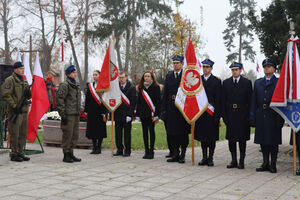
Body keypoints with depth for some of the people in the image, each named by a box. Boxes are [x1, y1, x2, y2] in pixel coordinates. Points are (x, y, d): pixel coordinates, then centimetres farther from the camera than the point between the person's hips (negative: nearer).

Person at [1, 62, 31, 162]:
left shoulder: (24, 81, 18)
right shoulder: (10, 80, -6)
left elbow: (29, 96, 22)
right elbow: (5, 95, -14)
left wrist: (28, 93, -1)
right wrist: (14, 106, -18)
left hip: (24, 111, 8)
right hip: (15, 111, -8)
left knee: (23, 134, 12)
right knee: (15, 134, -3)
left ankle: (20, 153, 21)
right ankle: (14, 154, 5)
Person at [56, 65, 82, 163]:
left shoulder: (76, 86, 18)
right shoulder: (64, 85, -9)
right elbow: (59, 100, -14)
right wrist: (63, 114, -17)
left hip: (76, 114, 8)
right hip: (68, 114, -8)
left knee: (75, 135, 11)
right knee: (67, 134, -4)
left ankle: (71, 153, 21)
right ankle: (66, 155, 4)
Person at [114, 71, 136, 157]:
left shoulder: (131, 88, -2)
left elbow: (133, 102, -6)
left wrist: (129, 114, -13)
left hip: (126, 115, -4)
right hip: (117, 114, 4)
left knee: (127, 133, 1)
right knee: (118, 133, 6)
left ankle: (127, 150, 8)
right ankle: (119, 150, 15)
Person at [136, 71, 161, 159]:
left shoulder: (156, 87, -2)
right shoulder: (141, 88, 12)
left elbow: (158, 101, -7)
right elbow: (139, 101, 13)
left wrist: (156, 114, -13)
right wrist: (138, 114, 8)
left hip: (151, 113, -5)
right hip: (143, 113, 5)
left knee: (151, 131, -1)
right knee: (145, 131, 7)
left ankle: (151, 151, 5)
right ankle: (146, 151, 14)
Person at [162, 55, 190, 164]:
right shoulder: (168, 76, 12)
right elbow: (165, 93, 11)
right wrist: (164, 108, 5)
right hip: (171, 107, 4)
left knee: (183, 131, 2)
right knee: (172, 132, 6)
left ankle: (182, 155, 11)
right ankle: (175, 154, 15)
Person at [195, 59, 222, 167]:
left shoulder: (216, 81, 0)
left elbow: (218, 100, -4)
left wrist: (217, 115, -11)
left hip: (211, 113, -3)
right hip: (200, 112, 3)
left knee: (212, 137, 1)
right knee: (202, 136, 8)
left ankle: (210, 158, 10)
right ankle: (204, 157, 17)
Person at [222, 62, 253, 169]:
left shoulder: (247, 82, 1)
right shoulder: (226, 83, 7)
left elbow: (250, 100, -1)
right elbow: (223, 101, 6)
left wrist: (248, 116, -8)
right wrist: (224, 115, -1)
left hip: (242, 115, -2)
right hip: (230, 115, 2)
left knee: (242, 139, 3)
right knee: (231, 139, 6)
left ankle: (241, 161, 11)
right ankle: (233, 160, 16)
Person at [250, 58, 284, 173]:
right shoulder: (258, 83, 14)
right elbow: (254, 101, 12)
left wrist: (280, 118, -11)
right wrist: (252, 117, 4)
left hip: (273, 117, -4)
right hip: (261, 117, 4)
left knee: (274, 142, 1)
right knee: (263, 141, 8)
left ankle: (273, 164, 11)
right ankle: (265, 164, 17)